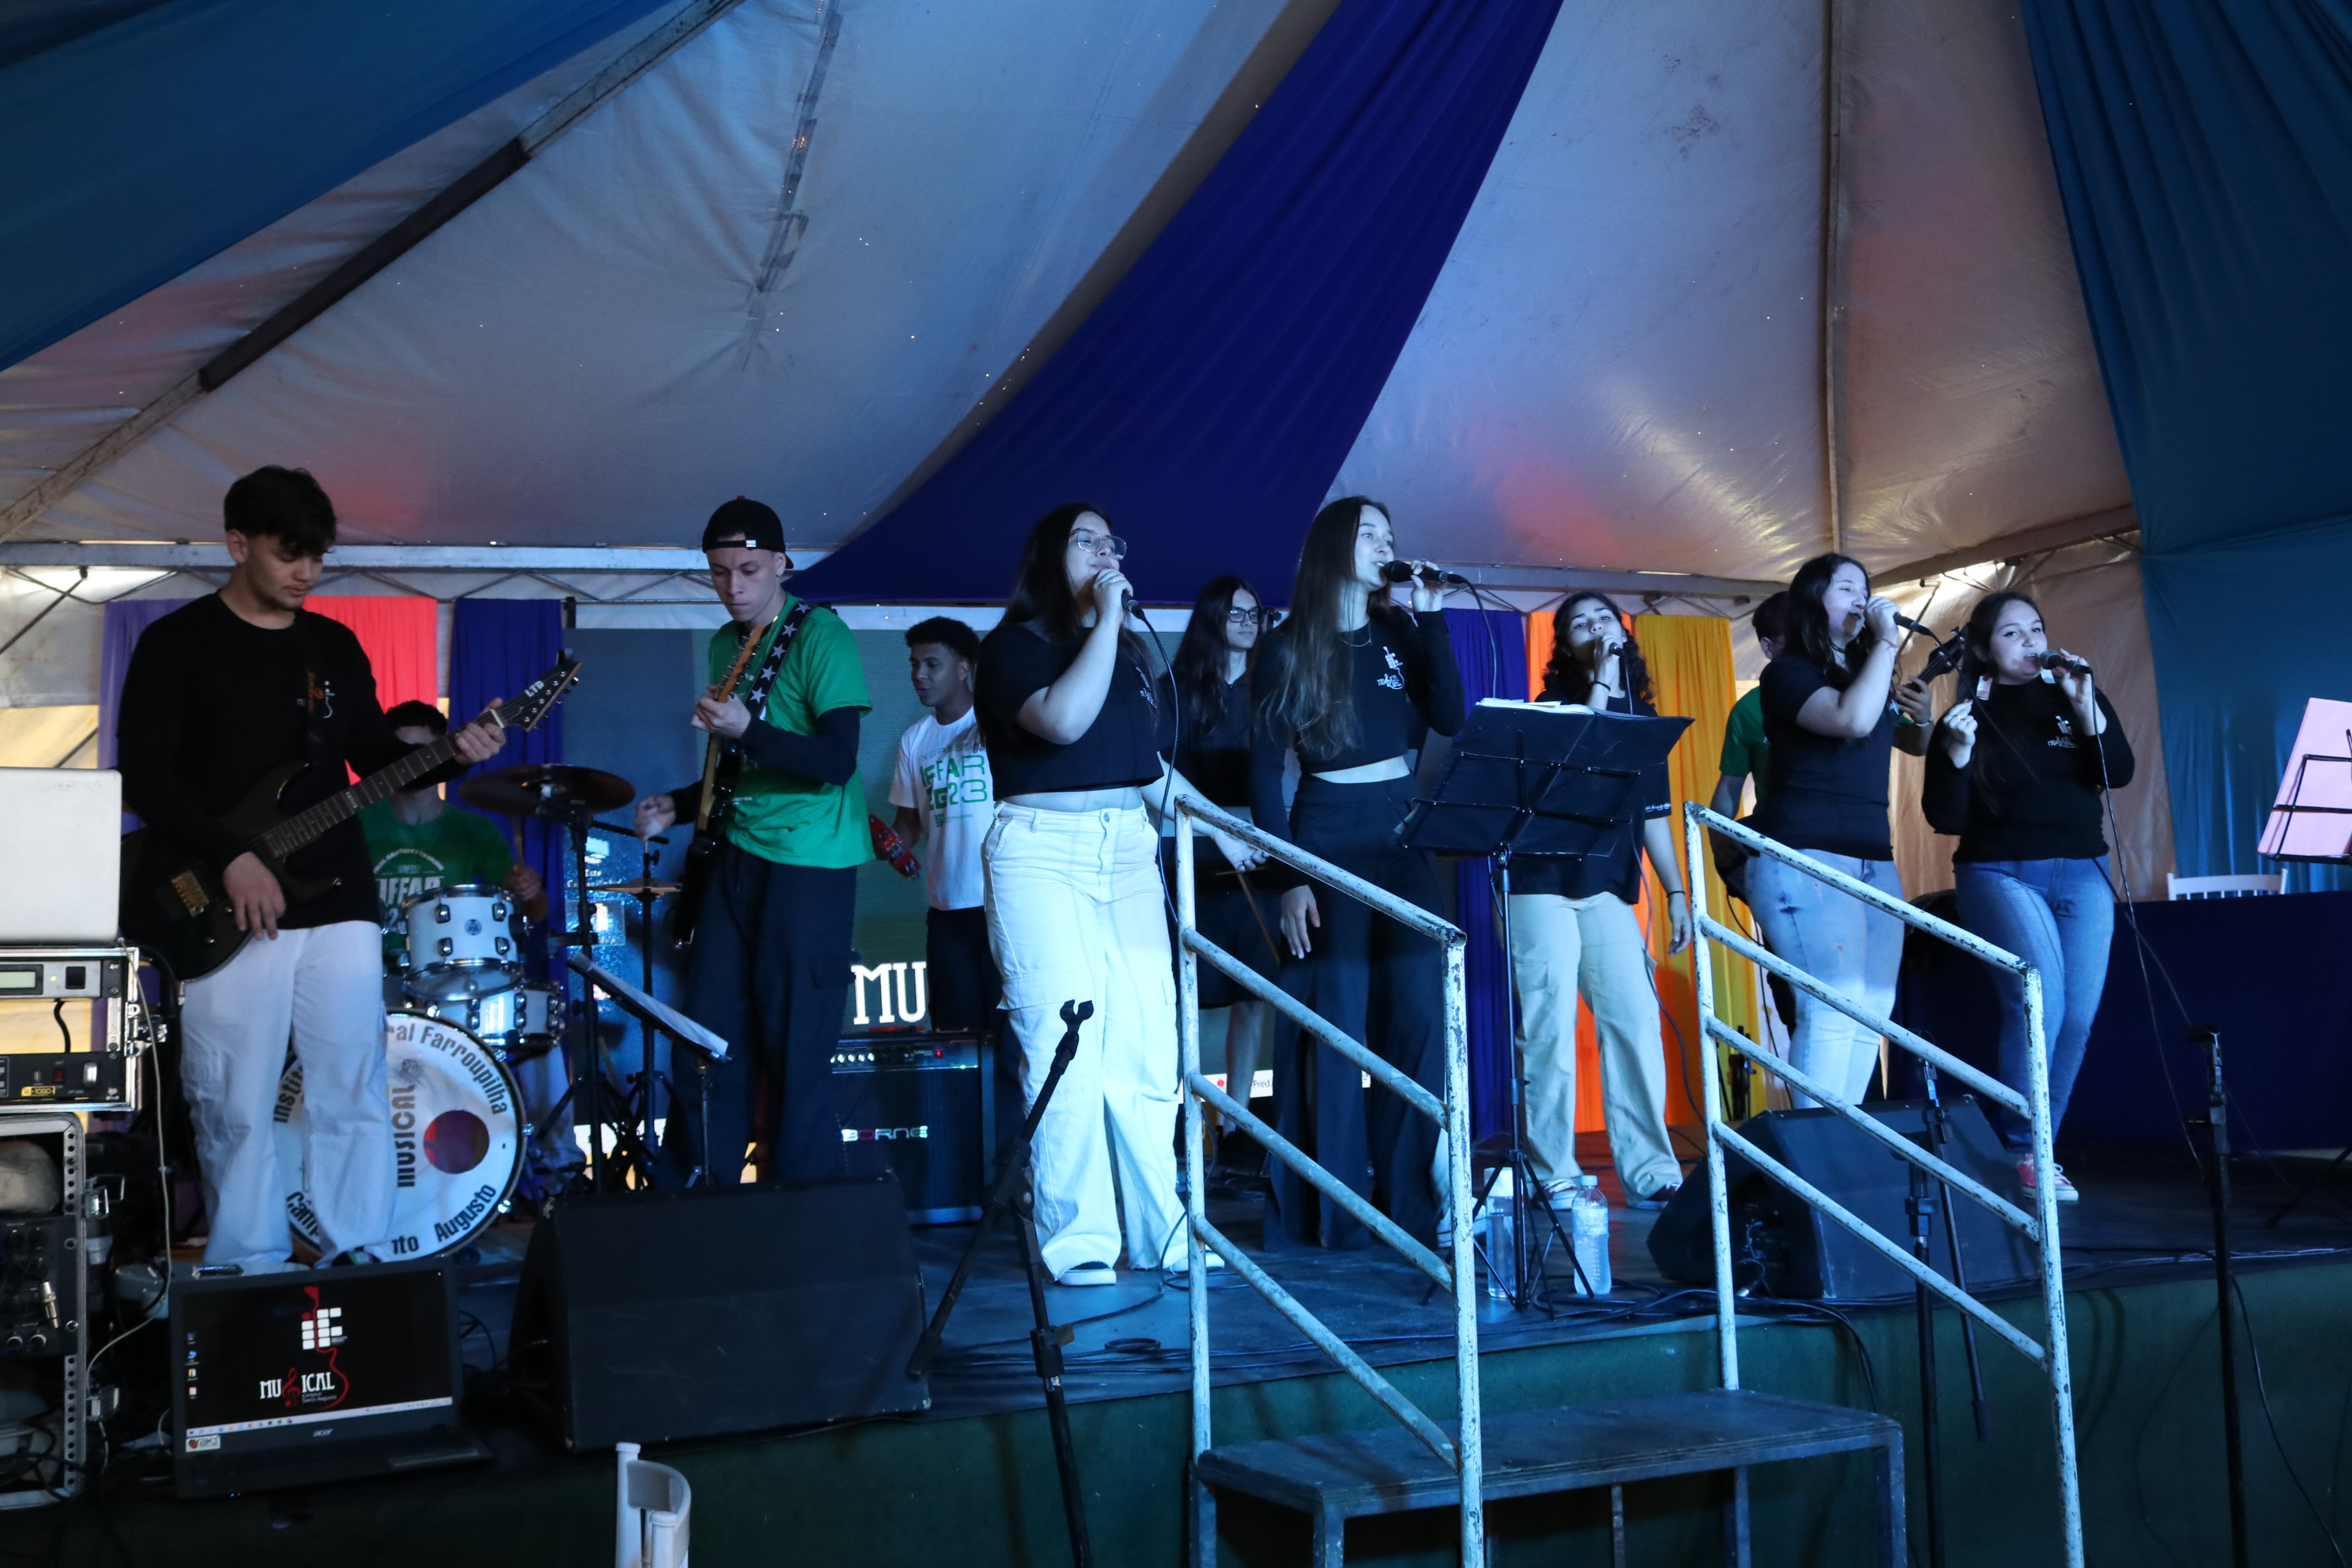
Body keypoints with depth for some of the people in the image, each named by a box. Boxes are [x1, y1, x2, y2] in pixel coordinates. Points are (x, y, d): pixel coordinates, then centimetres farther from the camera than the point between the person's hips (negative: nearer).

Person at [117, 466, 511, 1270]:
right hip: (227, 908, -4)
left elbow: (376, 757, 16)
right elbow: (143, 772, -7)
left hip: (336, 904, 4)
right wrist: (231, 857, -17)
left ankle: (359, 1258, 12)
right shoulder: (176, 644, -1)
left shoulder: (335, 646, 13)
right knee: (235, 1109, 1)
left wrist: (453, 753, -3)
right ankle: (251, 1275, 12)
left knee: (353, 1095, 4)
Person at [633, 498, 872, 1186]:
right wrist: (679, 805, 10)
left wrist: (747, 731, -30)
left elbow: (838, 760, -19)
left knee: (793, 1051, -5)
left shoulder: (821, 636, -9)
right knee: (709, 1036, 6)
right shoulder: (724, 645, 14)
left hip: (810, 860, -7)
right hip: (739, 850, 7)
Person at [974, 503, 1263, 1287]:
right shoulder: (1013, 646, 0)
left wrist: (1217, 827, 22)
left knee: (1147, 1047, 1)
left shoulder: (1132, 653, 19)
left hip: (1128, 852, 5)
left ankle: (1158, 1231, 9)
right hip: (1042, 854, -5)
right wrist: (1107, 619, -11)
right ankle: (1076, 1243, -2)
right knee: (1065, 1051, -9)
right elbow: (1064, 719, -19)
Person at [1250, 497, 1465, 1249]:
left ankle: (1408, 1201, 10)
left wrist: (1430, 619, -4)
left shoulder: (1399, 633, 12)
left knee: (1419, 1019, 0)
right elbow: (1263, 769, -4)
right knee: (1336, 1028, -4)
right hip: (1328, 841, -4)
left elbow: (1450, 719, -2)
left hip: (1403, 838, 4)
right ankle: (1334, 1211, 4)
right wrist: (1288, 877, -12)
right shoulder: (1288, 647, 0)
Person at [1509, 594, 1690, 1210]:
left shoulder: (1642, 715, 17)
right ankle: (1553, 1177, -1)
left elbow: (1653, 813, 17)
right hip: (1543, 886, -4)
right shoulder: (1556, 704, 5)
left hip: (1609, 889, 4)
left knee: (1636, 1020, -6)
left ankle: (1650, 1174, -2)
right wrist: (1601, 684, -13)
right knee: (1551, 1025, -6)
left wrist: (1676, 891, 11)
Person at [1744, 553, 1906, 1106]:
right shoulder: (1787, 673, -2)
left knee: (1872, 1009, 3)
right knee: (1832, 1008, -17)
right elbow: (1853, 720, -20)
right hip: (1805, 857, -8)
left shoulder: (1866, 674, 21)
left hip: (1873, 859, 8)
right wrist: (1887, 641, -12)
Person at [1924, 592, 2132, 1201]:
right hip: (2000, 872, -4)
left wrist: (2086, 706, -17)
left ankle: (2038, 1149, 14)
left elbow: (2118, 773, -6)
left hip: (2081, 871, 4)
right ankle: (2019, 1151, -10)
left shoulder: (2076, 696, 8)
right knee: (2040, 1002, -21)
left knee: (2077, 1016, -1)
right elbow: (1945, 819, -5)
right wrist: (1957, 752, -19)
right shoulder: (1968, 716, 1)